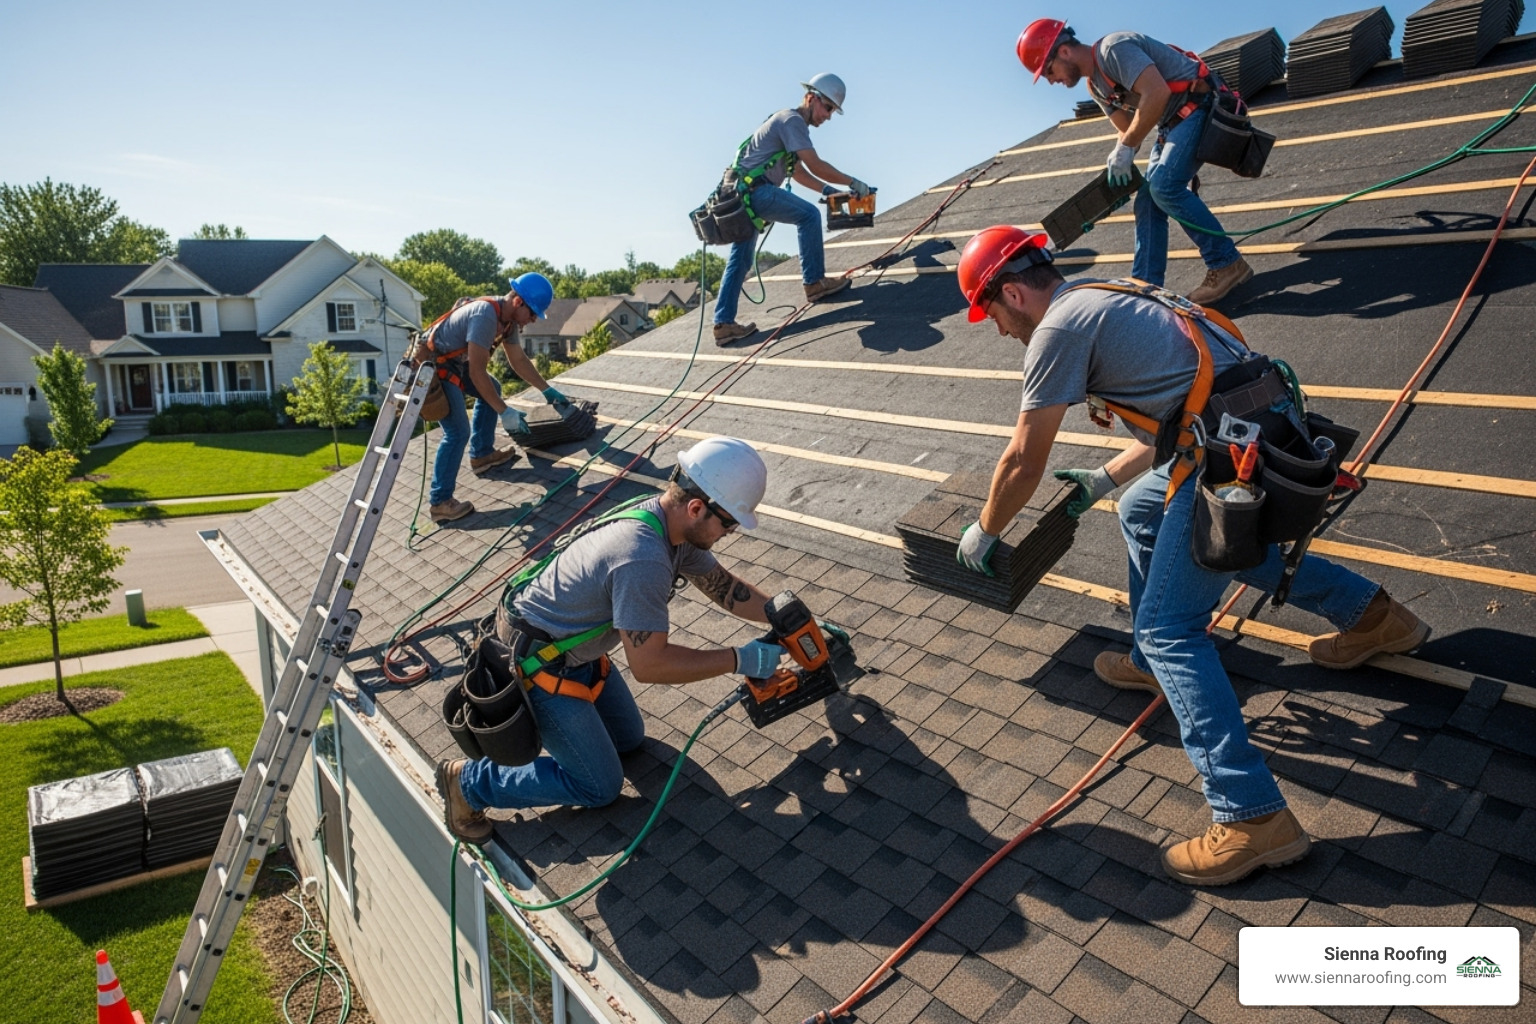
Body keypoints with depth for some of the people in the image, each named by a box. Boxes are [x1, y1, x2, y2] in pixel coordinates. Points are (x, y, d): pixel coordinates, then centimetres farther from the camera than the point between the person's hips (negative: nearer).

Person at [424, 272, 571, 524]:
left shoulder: (508, 317, 1)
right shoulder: (485, 315, -28)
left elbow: (519, 360, 15)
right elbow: (477, 372, -28)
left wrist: (547, 390, 15)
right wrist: (505, 412, -25)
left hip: (453, 362, 10)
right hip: (431, 366, -10)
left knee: (491, 391, 21)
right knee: (458, 432, -14)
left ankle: (481, 455, 27)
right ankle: (440, 502, -8)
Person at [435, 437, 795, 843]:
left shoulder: (671, 523, -7)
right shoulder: (643, 559, -36)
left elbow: (724, 585, 6)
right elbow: (649, 664, -30)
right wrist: (740, 660, -23)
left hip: (576, 649, 9)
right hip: (536, 663, -9)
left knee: (629, 738, 20)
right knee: (599, 786, 1)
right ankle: (467, 780, 9)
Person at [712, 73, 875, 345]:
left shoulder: (790, 123, 24)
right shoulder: (792, 120, -7)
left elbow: (799, 173, 27)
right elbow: (816, 166, -15)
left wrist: (830, 191, 17)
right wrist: (853, 183, -7)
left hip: (741, 194, 10)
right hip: (754, 189, -10)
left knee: (740, 260, 7)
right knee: (809, 215, -11)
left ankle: (723, 324, 6)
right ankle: (814, 282, -8)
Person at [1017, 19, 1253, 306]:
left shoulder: (1114, 48, -18)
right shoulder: (1095, 86, 12)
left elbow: (1158, 93, -28)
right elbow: (1127, 129, 15)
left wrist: (1125, 147, -22)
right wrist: (1118, 174, 1)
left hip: (1201, 106, -10)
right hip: (1173, 122, 10)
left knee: (1165, 187, -23)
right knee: (1148, 199, 3)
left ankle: (1227, 264, -14)